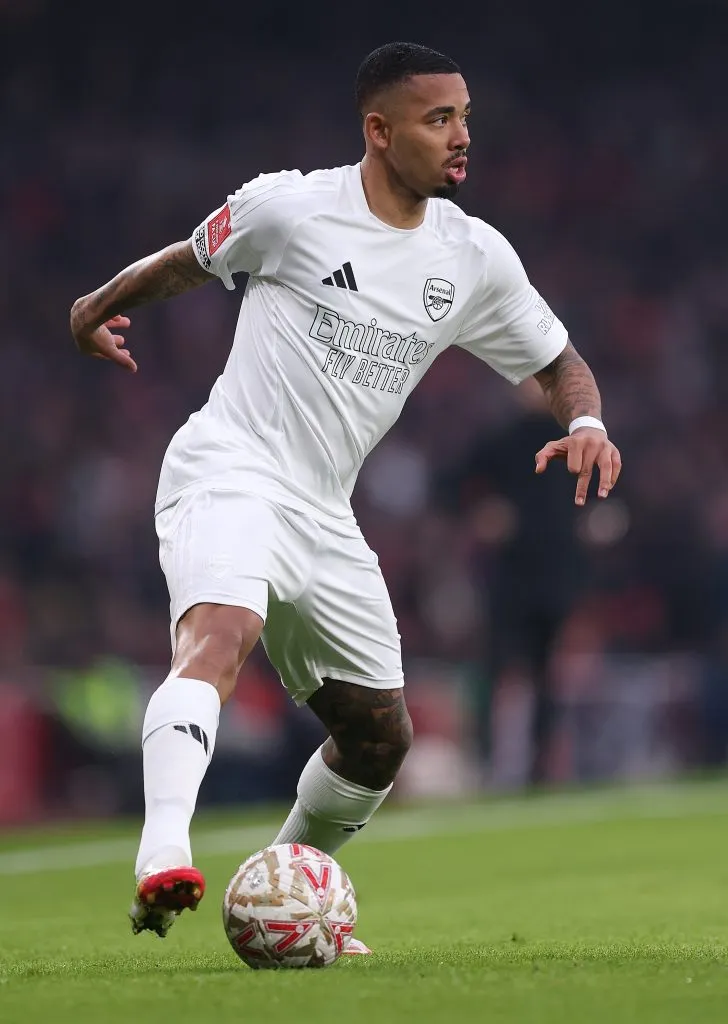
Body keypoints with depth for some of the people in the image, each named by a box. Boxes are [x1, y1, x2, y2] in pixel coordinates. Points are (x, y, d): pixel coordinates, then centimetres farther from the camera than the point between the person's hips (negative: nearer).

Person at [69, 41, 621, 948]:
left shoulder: (475, 257, 5)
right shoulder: (290, 207, -7)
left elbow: (557, 363, 14)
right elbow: (193, 260, 13)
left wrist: (585, 423, -8)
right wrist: (103, 304, 25)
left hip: (324, 516, 6)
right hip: (227, 472, -6)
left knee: (378, 736, 11)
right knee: (219, 636, -35)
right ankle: (163, 861, -52)